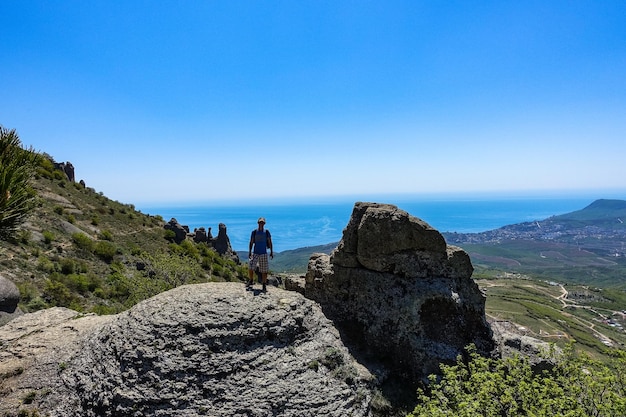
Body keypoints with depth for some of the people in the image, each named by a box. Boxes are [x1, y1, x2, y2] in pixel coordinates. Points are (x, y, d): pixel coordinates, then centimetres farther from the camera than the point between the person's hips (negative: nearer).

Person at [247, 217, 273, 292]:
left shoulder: (266, 232, 2)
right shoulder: (254, 232, 3)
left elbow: (270, 242, 4)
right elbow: (251, 243, 5)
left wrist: (271, 252, -1)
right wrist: (249, 252, 0)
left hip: (264, 253, 0)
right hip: (255, 253, 0)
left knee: (264, 270, 1)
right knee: (250, 267, -13)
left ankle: (264, 285, 12)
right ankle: (251, 280, 11)